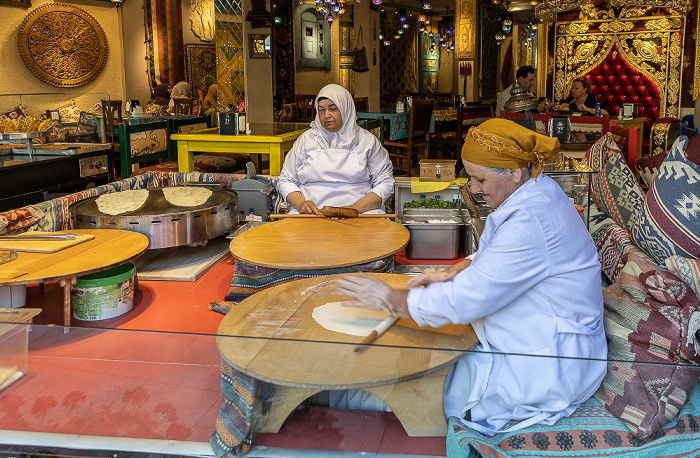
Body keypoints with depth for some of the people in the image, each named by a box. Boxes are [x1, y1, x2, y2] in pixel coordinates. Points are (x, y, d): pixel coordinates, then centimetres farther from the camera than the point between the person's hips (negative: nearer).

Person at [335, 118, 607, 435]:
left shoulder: (530, 224, -29)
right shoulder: (537, 192, 4)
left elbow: (464, 301, -27)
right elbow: (490, 259, 17)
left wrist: (390, 299, -16)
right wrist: (450, 274, 0)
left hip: (542, 370, -10)